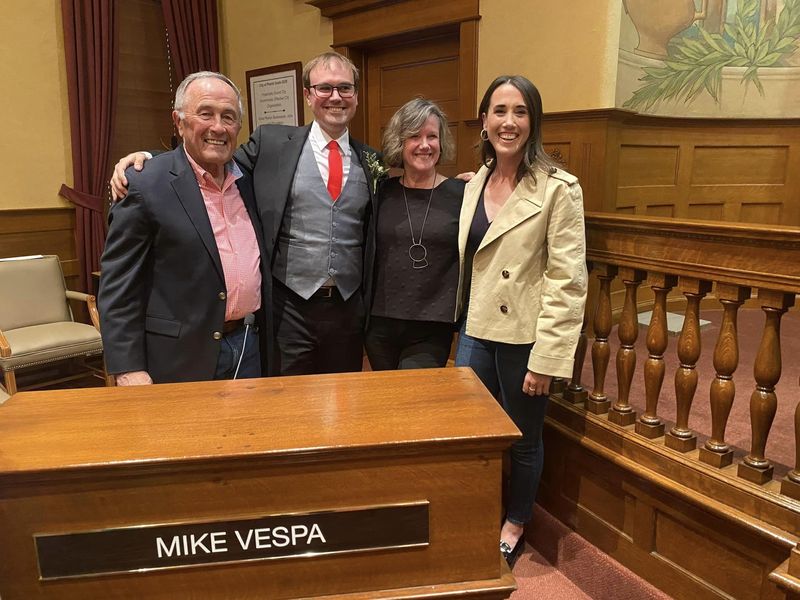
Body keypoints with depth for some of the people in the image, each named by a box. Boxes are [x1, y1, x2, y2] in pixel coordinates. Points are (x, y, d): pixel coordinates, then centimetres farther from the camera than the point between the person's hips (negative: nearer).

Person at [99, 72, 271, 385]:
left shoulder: (246, 179, 7)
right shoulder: (145, 185, -11)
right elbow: (118, 289, -10)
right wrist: (128, 370, -15)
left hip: (250, 347, 6)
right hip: (182, 359, -5)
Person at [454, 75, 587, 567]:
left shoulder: (559, 189, -12)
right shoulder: (475, 184, 7)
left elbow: (568, 281, -14)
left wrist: (546, 358, -16)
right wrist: (462, 324, 10)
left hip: (524, 338, -5)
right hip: (476, 331, 5)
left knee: (523, 440, 13)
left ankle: (514, 527, 38)